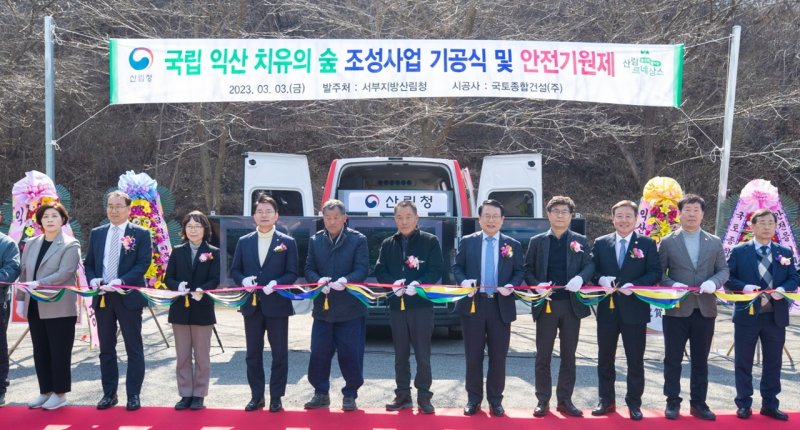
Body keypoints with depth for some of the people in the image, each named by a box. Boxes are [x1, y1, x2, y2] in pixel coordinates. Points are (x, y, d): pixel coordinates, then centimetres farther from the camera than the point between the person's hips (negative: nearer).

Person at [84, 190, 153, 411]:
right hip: (102, 297, 4)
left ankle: (133, 395, 10)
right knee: (106, 348, 11)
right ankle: (109, 393, 21)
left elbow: (143, 264, -10)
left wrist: (121, 281, -21)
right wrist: (92, 279, -7)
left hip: (128, 296, -4)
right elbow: (88, 263, 13)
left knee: (134, 349, 2)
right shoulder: (97, 233, 11)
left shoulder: (140, 234, -2)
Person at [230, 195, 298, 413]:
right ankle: (256, 396, 20)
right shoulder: (244, 242, 8)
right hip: (251, 305, 3)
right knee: (253, 354, 9)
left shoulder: (287, 242, 0)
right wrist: (243, 280, -11)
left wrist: (276, 284, -19)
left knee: (279, 354, 3)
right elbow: (235, 270, 10)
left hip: (277, 305, -2)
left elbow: (292, 273, -3)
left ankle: (276, 398, 14)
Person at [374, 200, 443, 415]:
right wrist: (393, 283, -12)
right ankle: (403, 395, 20)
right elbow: (380, 271, 8)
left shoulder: (430, 241, 0)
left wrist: (418, 284, -20)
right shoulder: (388, 244, 11)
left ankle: (424, 396, 9)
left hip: (421, 305, -4)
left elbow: (436, 271, -5)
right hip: (397, 305, 4)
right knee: (400, 354, 10)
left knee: (422, 354, 0)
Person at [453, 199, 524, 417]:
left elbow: (519, 272, 7)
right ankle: (473, 399, 17)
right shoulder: (467, 241, 6)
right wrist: (463, 281, -14)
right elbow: (457, 267, 6)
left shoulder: (513, 245, 7)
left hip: (501, 306, 0)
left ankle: (495, 401, 17)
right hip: (473, 304, 0)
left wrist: (511, 286, -12)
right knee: (473, 356, 6)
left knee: (498, 357, 5)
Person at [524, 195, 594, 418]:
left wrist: (580, 278, -24)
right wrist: (537, 285, -14)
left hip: (572, 304, 1)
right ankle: (543, 400, 12)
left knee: (568, 356, 8)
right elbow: (528, 270, 5)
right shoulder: (537, 241, 7)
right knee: (543, 356, 3)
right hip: (546, 304, 0)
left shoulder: (580, 241, 7)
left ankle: (565, 400, 17)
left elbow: (589, 265, -2)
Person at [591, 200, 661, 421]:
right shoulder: (601, 243, 6)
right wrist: (601, 280, -15)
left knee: (635, 360, 6)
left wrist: (635, 285, -19)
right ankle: (606, 400, 23)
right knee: (605, 358, 10)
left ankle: (634, 403, 18)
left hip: (635, 309, -2)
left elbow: (655, 273, -4)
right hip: (607, 308, 2)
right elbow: (592, 270, 6)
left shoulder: (647, 244, 1)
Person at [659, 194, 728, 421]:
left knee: (700, 360, 10)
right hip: (677, 308, -2)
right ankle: (672, 402, 14)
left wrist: (713, 282, -13)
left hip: (705, 309, 2)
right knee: (673, 359, 4)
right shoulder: (668, 242, 2)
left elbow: (724, 270, 7)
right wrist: (673, 284, -18)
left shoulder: (715, 242, 9)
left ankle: (698, 403, 20)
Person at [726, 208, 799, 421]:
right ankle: (744, 404, 14)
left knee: (773, 362, 10)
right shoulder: (739, 251, 0)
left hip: (776, 316, 3)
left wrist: (782, 289, -13)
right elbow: (727, 277, -2)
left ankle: (770, 404, 21)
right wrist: (743, 287, -19)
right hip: (747, 314, -3)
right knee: (743, 362, 4)